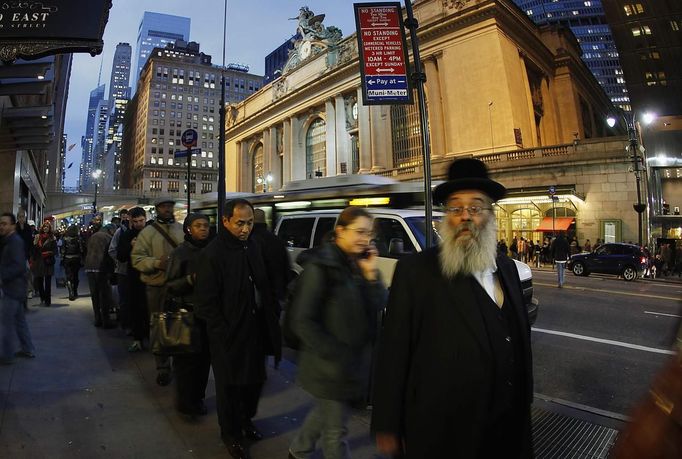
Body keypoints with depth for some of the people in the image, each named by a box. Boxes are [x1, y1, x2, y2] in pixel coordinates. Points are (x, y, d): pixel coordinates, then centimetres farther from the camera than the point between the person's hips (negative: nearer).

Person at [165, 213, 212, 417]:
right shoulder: (180, 253, -4)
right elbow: (170, 285, -5)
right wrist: (191, 279, -19)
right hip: (188, 313, -3)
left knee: (204, 357, 7)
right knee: (187, 358, 3)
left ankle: (197, 397, 27)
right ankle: (186, 402, 22)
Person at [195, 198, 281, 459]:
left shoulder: (252, 247, 3)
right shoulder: (213, 253, -18)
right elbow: (206, 302, -16)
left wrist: (272, 317, 3)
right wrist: (224, 332, -16)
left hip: (255, 330, 6)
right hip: (229, 335, -6)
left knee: (255, 380, 20)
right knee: (230, 386, 14)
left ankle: (246, 421, 45)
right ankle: (231, 434, 37)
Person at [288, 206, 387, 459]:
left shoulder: (360, 264, 2)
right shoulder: (321, 267, -19)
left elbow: (378, 307, -2)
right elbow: (301, 320, -19)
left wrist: (371, 274, -16)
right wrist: (333, 355, -19)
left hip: (356, 360, 7)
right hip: (331, 366, -7)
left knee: (325, 412, 27)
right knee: (335, 430, 10)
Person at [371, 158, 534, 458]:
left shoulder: (507, 268, 4)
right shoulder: (415, 271, -17)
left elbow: (521, 342, 11)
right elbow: (393, 354, -15)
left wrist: (525, 401, 14)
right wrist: (387, 428, -12)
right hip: (442, 433, -5)